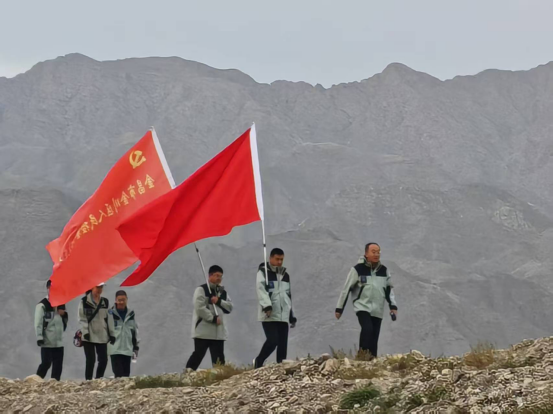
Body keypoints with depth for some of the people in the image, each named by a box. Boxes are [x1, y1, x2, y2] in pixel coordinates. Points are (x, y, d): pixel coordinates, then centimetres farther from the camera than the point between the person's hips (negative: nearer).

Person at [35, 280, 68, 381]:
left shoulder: (61, 304, 15)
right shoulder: (42, 305, -6)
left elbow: (65, 322, 24)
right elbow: (38, 323, -11)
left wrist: (64, 315, 2)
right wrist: (39, 338, -19)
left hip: (59, 342, 6)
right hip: (47, 342, -6)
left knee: (58, 366, 5)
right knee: (46, 363, -9)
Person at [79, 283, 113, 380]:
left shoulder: (105, 302, 11)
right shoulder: (85, 301, -3)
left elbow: (108, 318, 14)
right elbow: (82, 318, -5)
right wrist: (85, 332, -14)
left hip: (102, 336, 4)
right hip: (89, 336, -4)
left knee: (103, 360, -1)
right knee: (91, 360, -7)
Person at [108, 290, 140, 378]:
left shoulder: (131, 314, 11)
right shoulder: (111, 314, -2)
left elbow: (135, 330, 17)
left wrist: (136, 346, 16)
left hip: (128, 350, 4)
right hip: (115, 350, -4)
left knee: (126, 374, 5)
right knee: (118, 374, -11)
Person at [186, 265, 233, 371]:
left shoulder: (223, 292, 16)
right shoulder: (201, 290, -5)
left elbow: (230, 307, 8)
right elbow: (199, 308, -16)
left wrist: (219, 301, -9)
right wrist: (213, 318, -17)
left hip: (219, 331, 6)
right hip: (203, 330, -6)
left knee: (219, 358, 5)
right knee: (198, 354, -6)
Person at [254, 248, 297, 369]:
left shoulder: (285, 275, 20)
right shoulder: (263, 272, 0)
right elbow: (261, 290, -13)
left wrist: (292, 316, 22)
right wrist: (267, 306, -28)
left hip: (283, 316, 6)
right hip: (269, 315, -6)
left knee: (283, 345, 0)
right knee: (273, 340, -16)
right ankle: (259, 362, 4)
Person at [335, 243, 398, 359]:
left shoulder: (384, 270, 9)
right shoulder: (358, 269, -5)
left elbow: (389, 289, 19)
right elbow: (347, 289, -1)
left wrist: (393, 306, 7)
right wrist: (339, 308, 1)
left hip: (377, 310, 5)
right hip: (362, 307, -4)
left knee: (374, 339, 2)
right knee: (367, 329, -26)